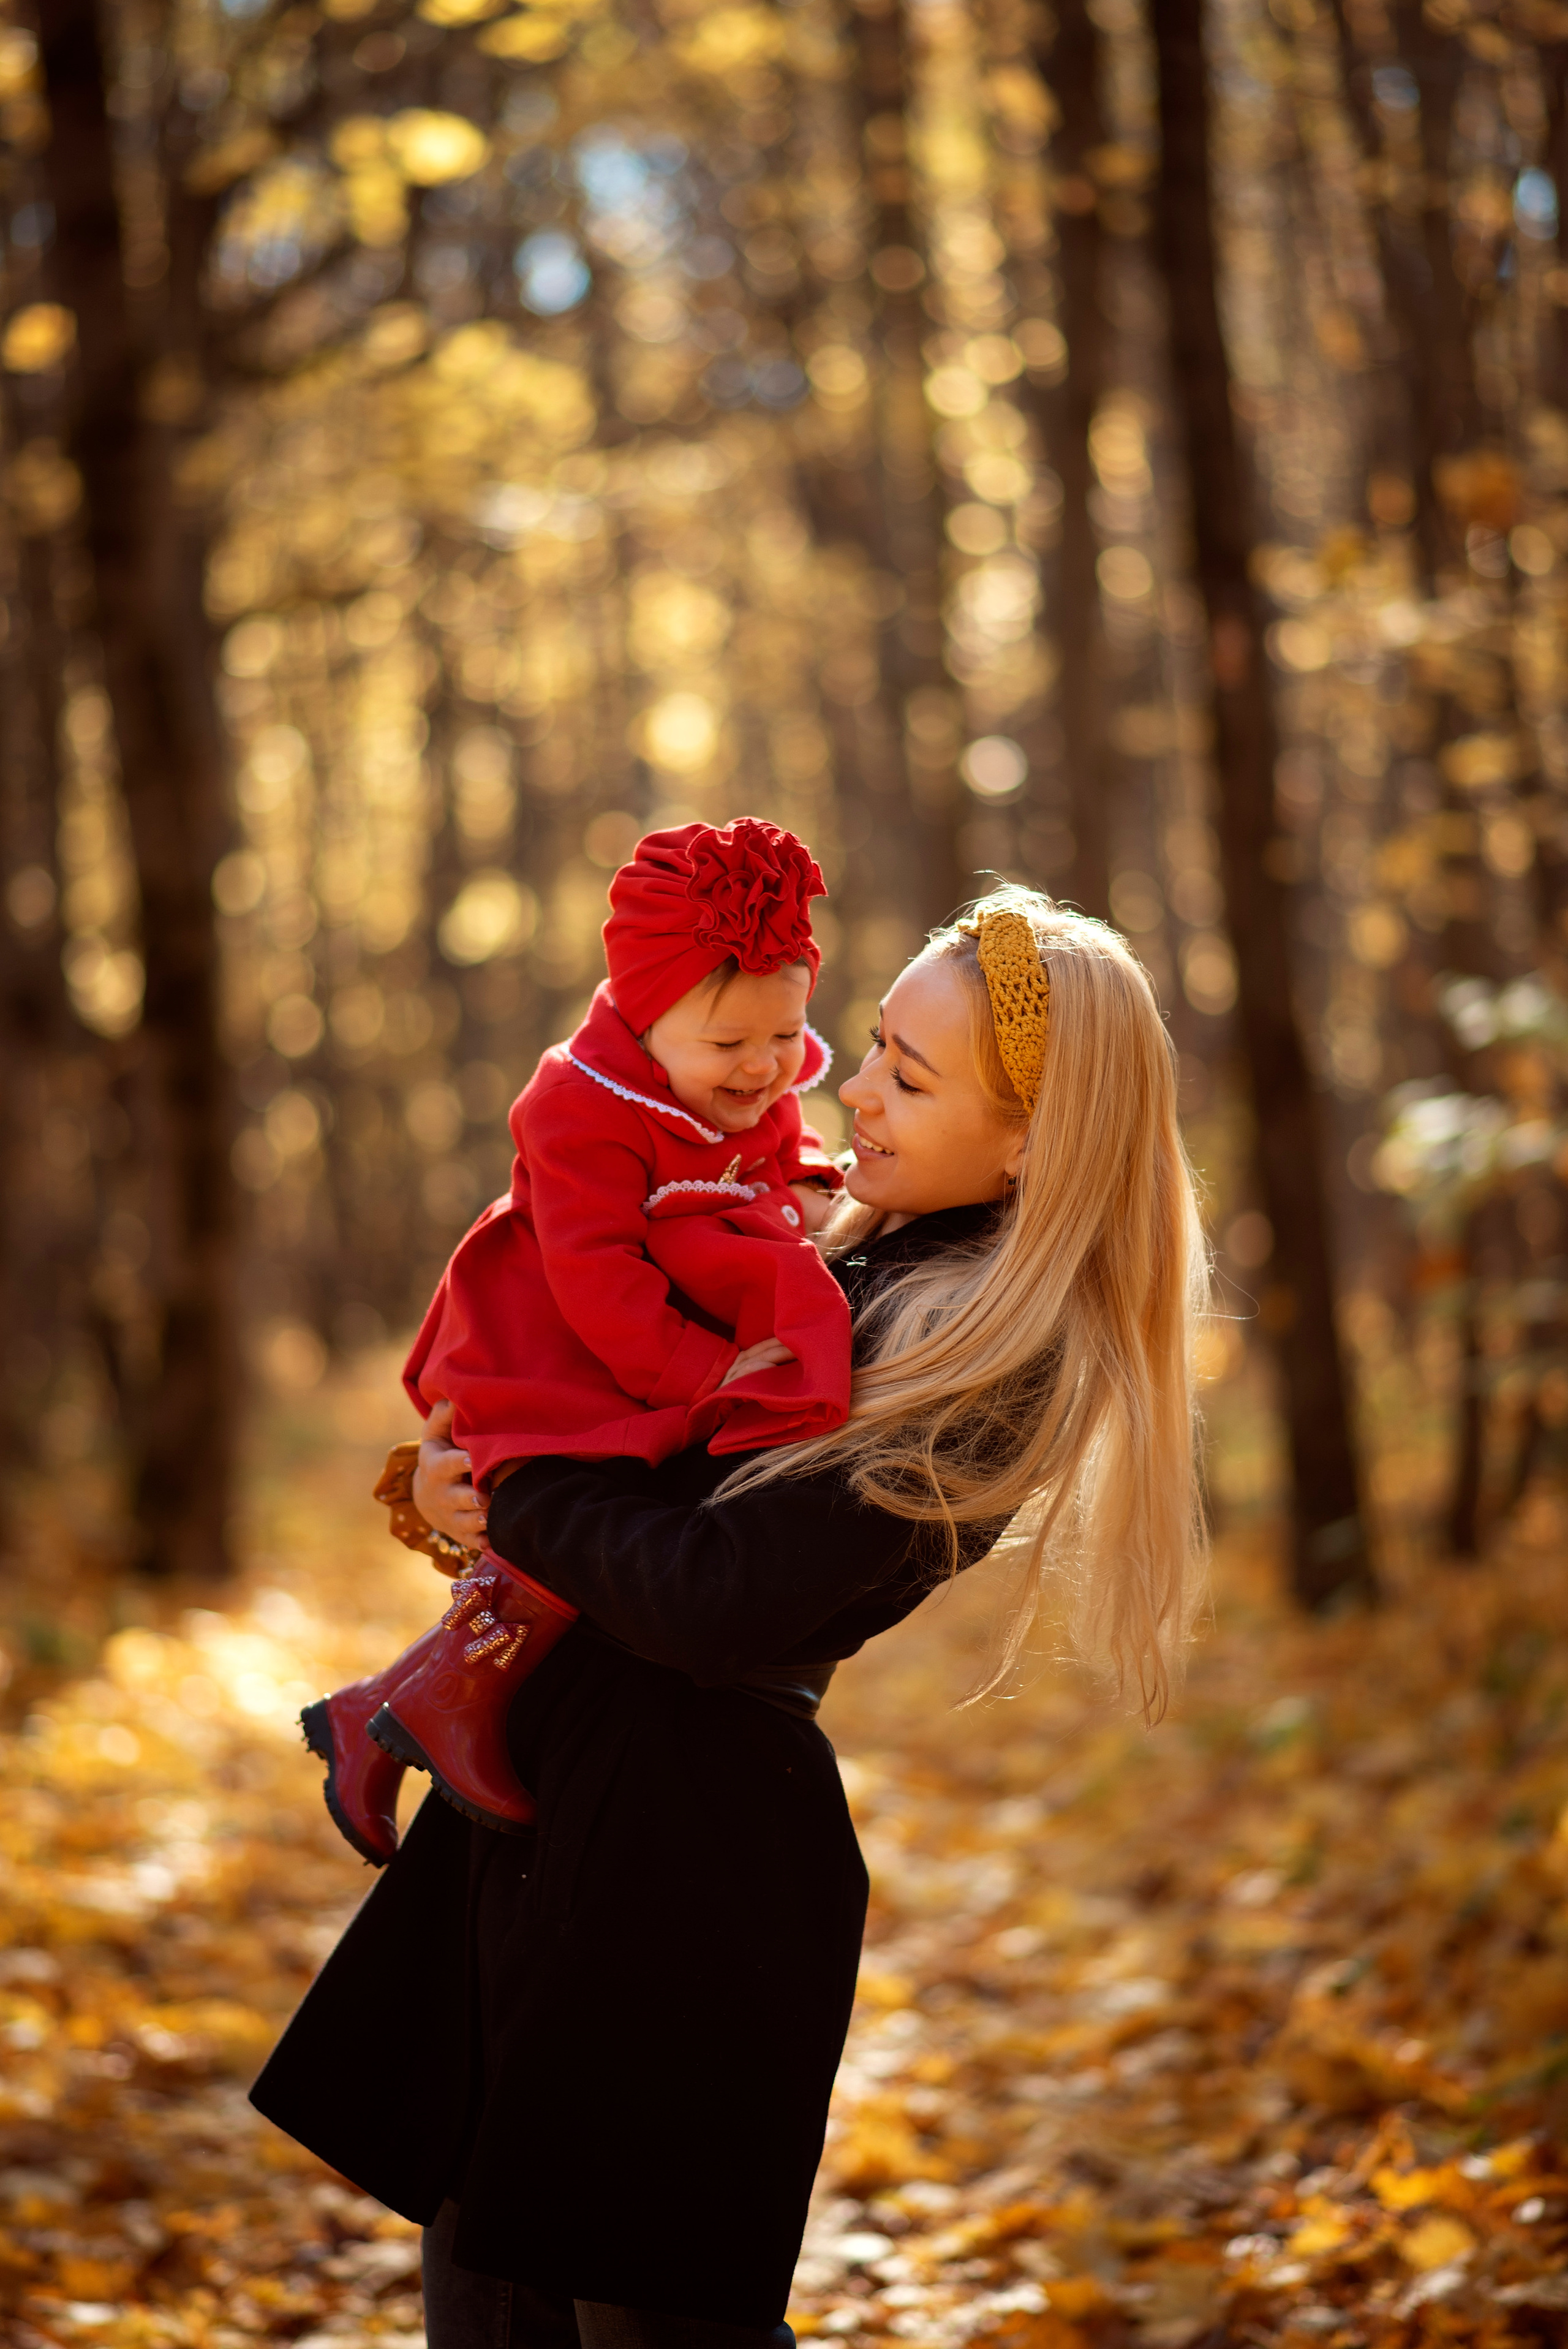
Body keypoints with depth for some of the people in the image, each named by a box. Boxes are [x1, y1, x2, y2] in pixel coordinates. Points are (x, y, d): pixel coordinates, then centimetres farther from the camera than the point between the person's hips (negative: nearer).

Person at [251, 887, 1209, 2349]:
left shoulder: (995, 1358, -19)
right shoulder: (875, 1257, 10)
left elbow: (713, 1599, -23)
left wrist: (504, 1501, -9)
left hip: (689, 1831, -9)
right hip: (564, 1785, 9)